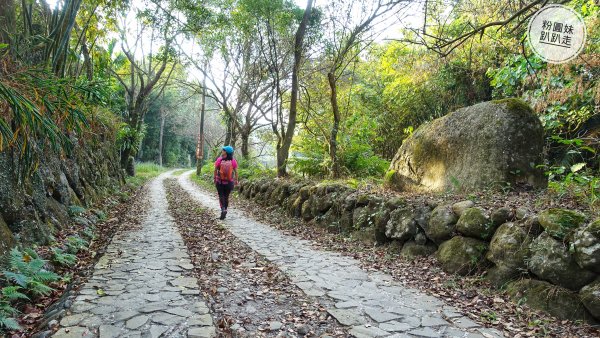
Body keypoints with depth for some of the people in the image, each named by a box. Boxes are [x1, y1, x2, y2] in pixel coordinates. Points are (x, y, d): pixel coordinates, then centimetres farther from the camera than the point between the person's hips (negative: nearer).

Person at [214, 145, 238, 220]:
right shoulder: (233, 161, -6)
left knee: (221, 196, 7)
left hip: (220, 181, -1)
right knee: (226, 196, 13)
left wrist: (215, 179, 10)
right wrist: (236, 180, 9)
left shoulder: (219, 159, -9)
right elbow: (236, 171, -3)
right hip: (229, 182, 1)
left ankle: (223, 209, -14)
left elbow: (215, 170, -3)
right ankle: (225, 210, 18)